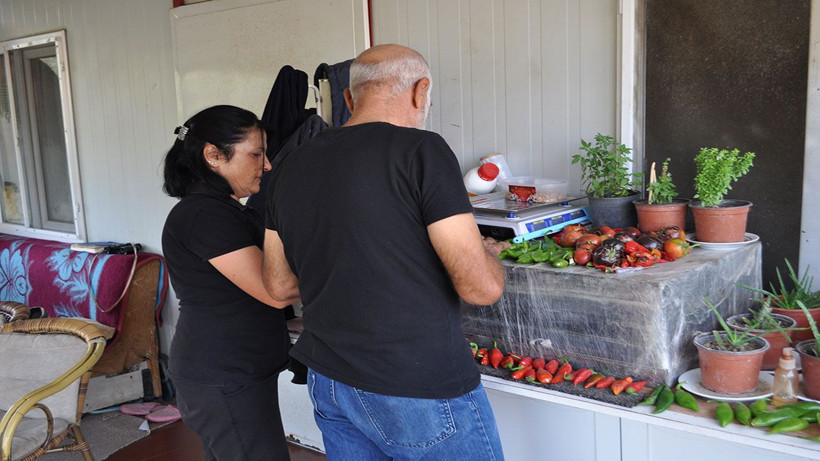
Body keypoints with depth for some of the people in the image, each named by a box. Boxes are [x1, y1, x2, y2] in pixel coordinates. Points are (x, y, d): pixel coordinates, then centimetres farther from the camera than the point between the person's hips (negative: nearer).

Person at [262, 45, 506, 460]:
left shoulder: (293, 165, 4)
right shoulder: (422, 151, -16)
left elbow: (278, 283, 12)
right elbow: (482, 287, -18)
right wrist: (491, 262, 3)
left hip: (329, 385, 7)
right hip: (423, 390, -6)